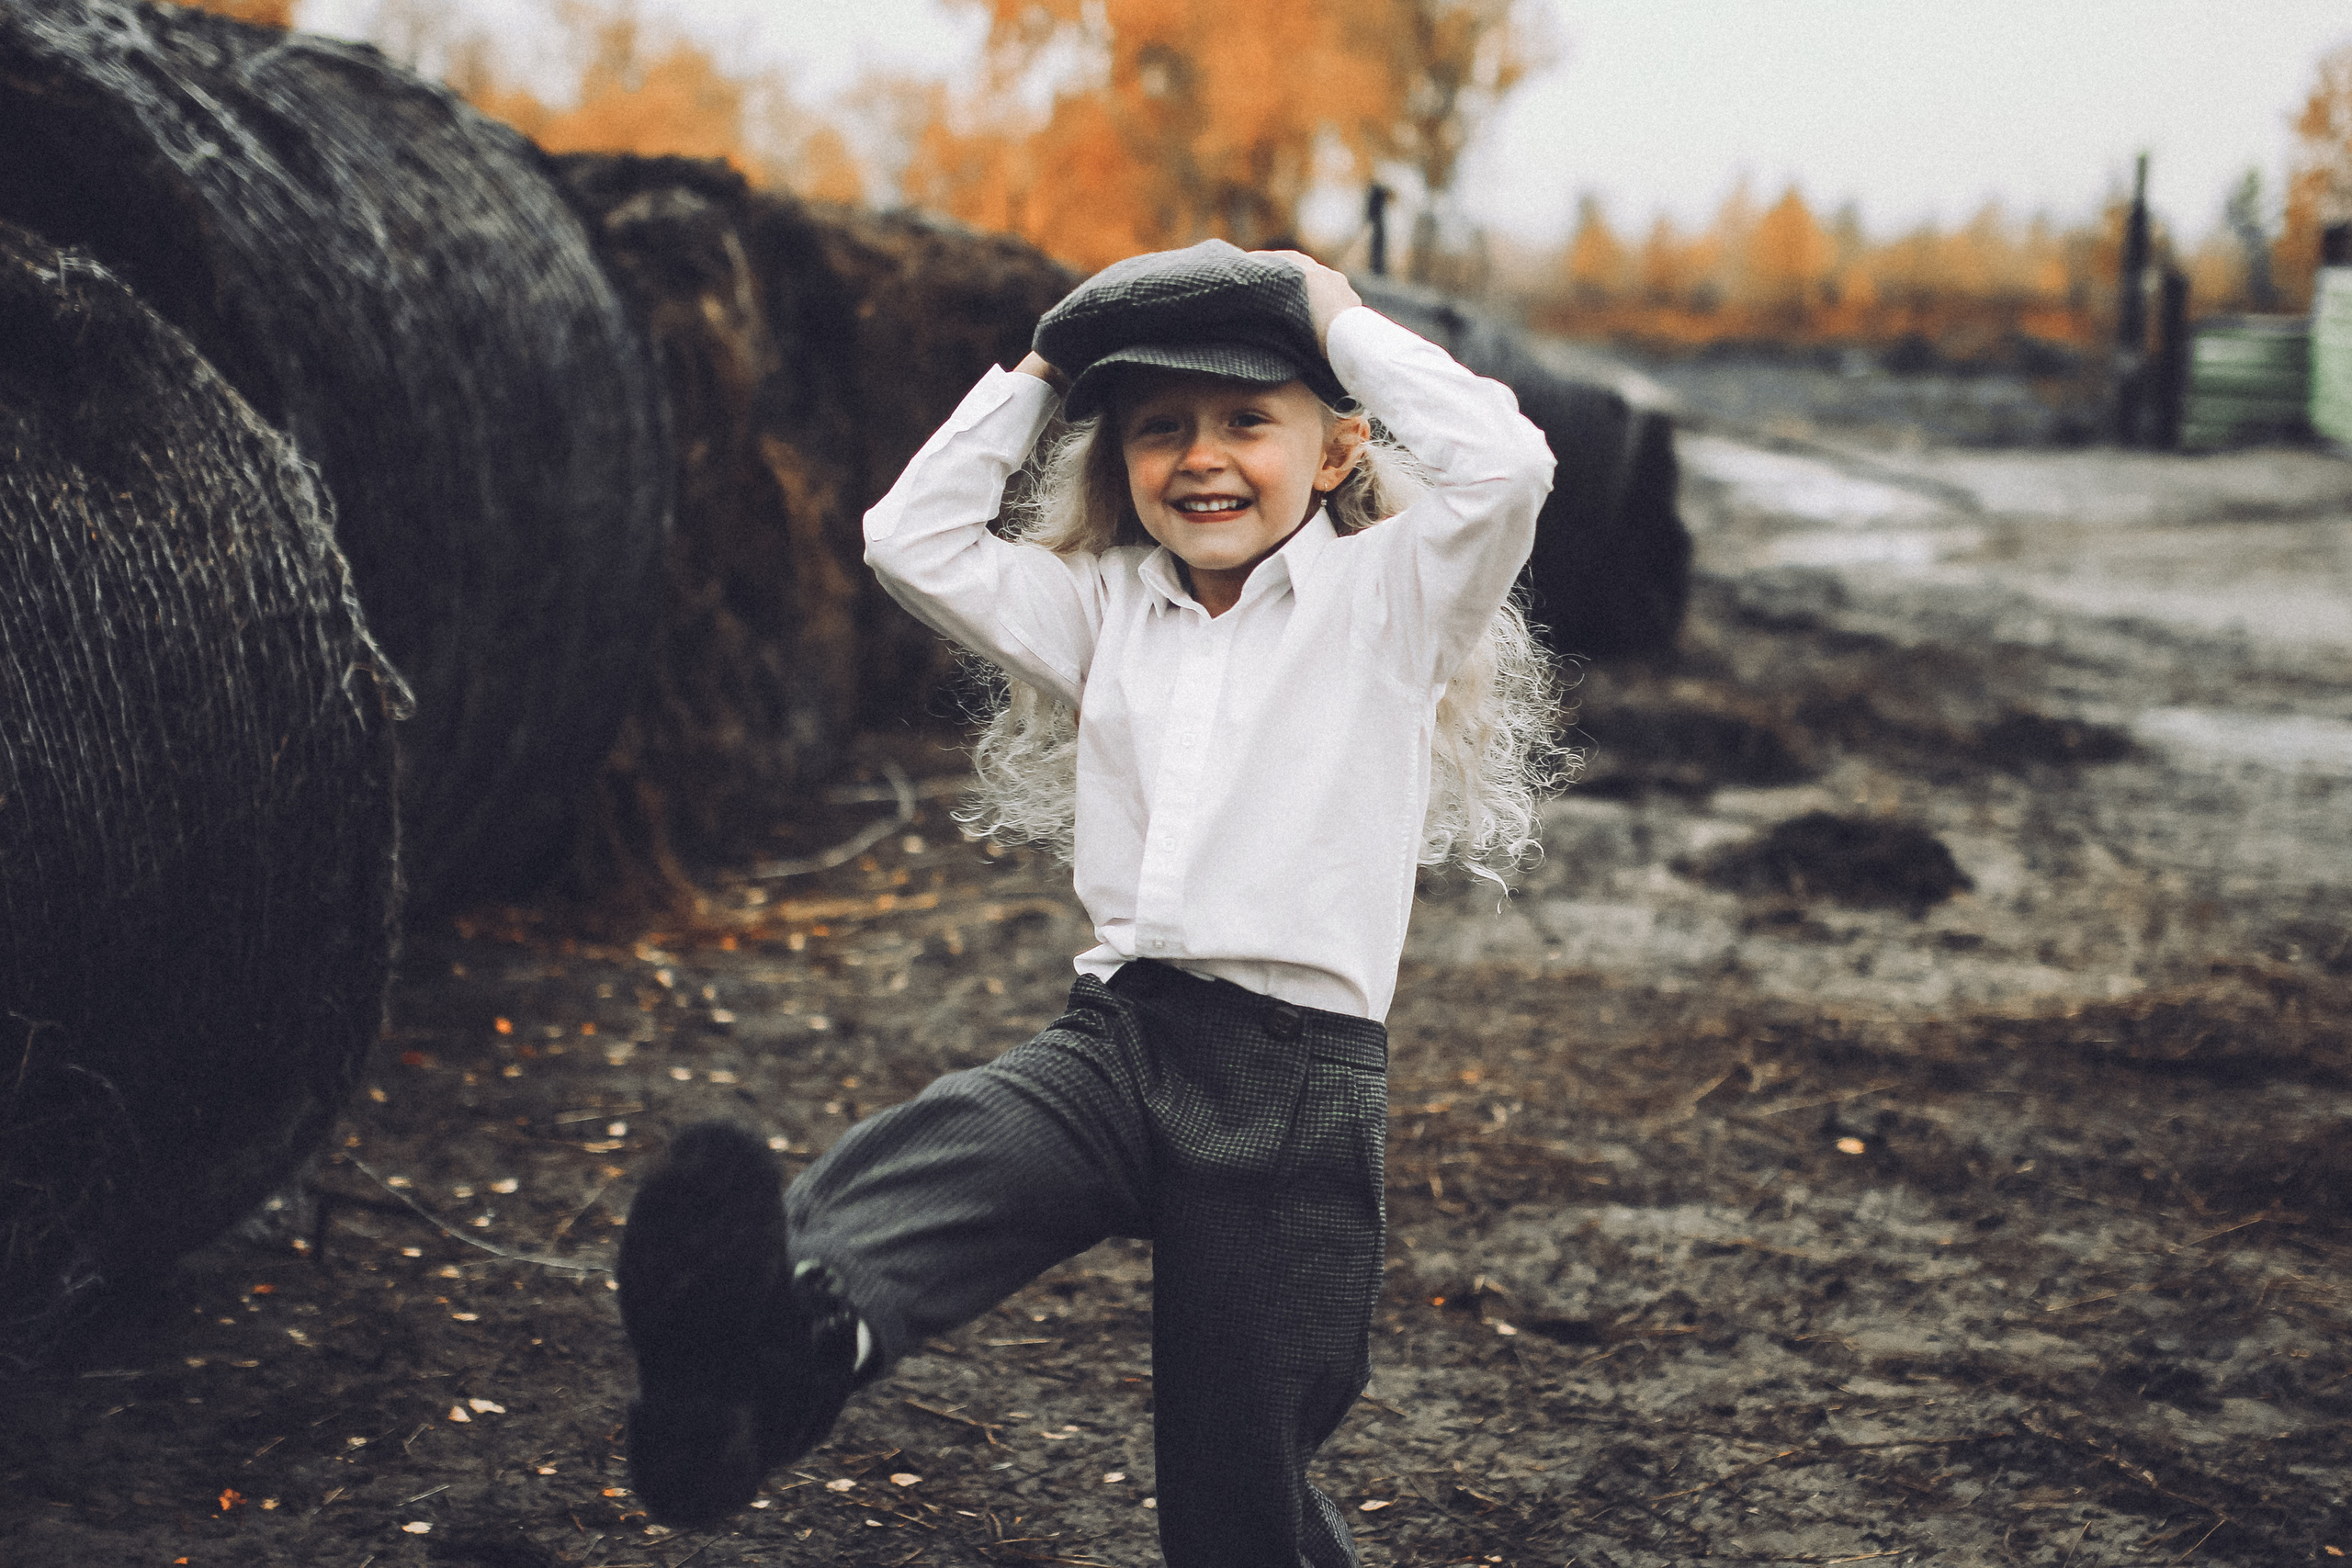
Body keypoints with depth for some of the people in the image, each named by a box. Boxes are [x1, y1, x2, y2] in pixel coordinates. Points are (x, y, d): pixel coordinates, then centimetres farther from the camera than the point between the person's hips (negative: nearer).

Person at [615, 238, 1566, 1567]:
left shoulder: (1390, 595, 6)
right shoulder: (1104, 607, 20)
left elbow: (1506, 466, -11)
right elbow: (914, 540, 18)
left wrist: (1343, 323, 1)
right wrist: (1040, 375, 17)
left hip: (1300, 1071, -3)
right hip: (1118, 1033, 3)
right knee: (925, 1158, -32)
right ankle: (782, 1346, -60)